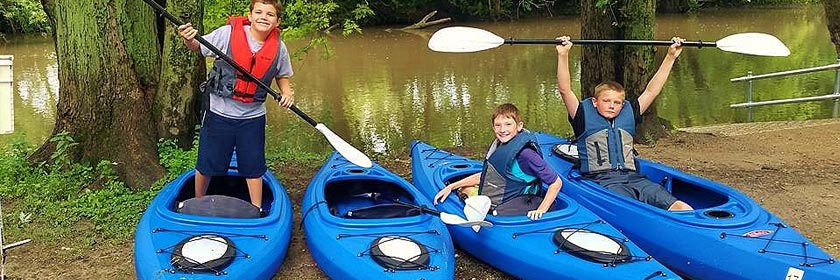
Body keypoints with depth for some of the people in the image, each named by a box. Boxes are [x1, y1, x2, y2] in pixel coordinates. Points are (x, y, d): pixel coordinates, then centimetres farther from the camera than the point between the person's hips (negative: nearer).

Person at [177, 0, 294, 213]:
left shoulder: (278, 47, -4)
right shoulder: (227, 33, -14)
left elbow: (282, 76, 12)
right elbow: (198, 47, -2)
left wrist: (287, 92, -8)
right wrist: (189, 39, -25)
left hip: (253, 117, 2)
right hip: (219, 113, -2)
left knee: (253, 167, 12)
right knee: (207, 164, 12)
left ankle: (257, 211, 28)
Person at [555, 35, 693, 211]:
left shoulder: (628, 115, 26)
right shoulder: (585, 117, 12)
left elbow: (651, 91, 26)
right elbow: (564, 90, 1)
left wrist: (671, 57, 23)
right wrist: (563, 55, -9)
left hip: (633, 178, 5)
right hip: (601, 180, -5)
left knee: (682, 208, -24)